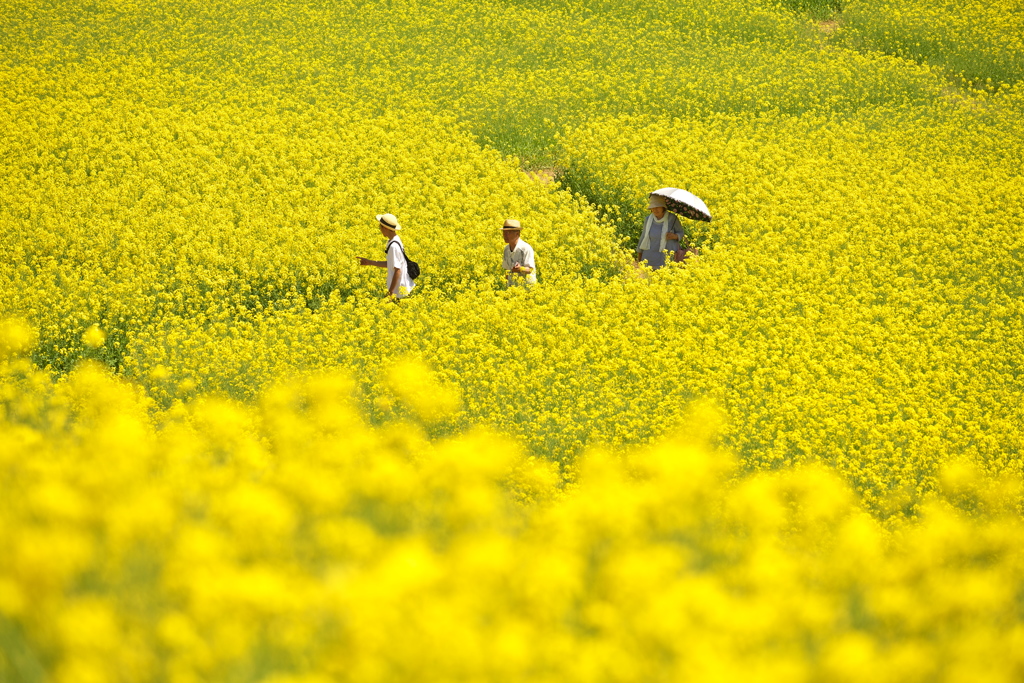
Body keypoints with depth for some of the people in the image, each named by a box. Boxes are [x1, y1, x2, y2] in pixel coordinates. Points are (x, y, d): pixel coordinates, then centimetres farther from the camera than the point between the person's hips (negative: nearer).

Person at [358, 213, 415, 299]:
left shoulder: (394, 246, -23)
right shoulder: (395, 240, 7)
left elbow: (397, 271, -24)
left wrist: (390, 292, -20)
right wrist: (369, 262, 18)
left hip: (399, 291, -9)